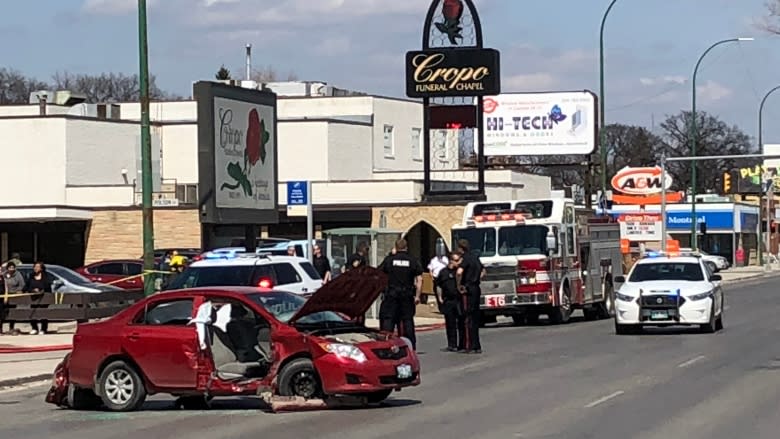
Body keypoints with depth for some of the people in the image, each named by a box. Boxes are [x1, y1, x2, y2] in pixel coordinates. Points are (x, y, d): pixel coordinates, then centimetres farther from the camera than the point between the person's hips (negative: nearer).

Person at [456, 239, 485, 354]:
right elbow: (483, 271, 33)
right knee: (474, 319, 12)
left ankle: (469, 346, -8)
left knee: (467, 319, -6)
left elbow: (459, 272, -30)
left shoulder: (465, 258, -12)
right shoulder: (474, 257, 15)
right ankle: (476, 346, 15)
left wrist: (459, 285, -17)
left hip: (467, 291, -8)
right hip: (476, 290, 8)